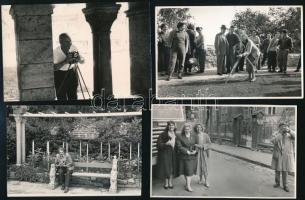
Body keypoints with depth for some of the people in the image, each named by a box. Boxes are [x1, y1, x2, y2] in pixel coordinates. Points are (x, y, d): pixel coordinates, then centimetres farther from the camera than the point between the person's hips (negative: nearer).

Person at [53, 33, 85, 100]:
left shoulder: (73, 48, -9)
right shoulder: (56, 52, -18)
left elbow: (82, 61, -1)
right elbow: (54, 67, -26)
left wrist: (78, 58, -24)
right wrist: (65, 61, -35)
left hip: (72, 73, 3)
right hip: (60, 75, -3)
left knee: (73, 97, 13)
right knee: (61, 97, 3)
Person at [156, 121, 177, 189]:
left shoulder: (176, 135, 10)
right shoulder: (163, 134, -8)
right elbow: (159, 145, -13)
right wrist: (166, 144, -26)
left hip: (173, 153, 5)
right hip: (165, 153, -5)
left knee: (172, 168, 7)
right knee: (166, 168, -4)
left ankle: (170, 182, 20)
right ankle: (166, 183, 12)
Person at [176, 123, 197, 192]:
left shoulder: (193, 136, 6)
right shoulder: (179, 137, -7)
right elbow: (179, 147, -12)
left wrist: (195, 151, -11)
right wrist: (187, 152, -18)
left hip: (192, 156, 4)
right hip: (184, 156, -4)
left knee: (191, 170, 5)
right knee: (187, 170, -2)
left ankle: (187, 185, 17)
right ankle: (188, 185, 10)